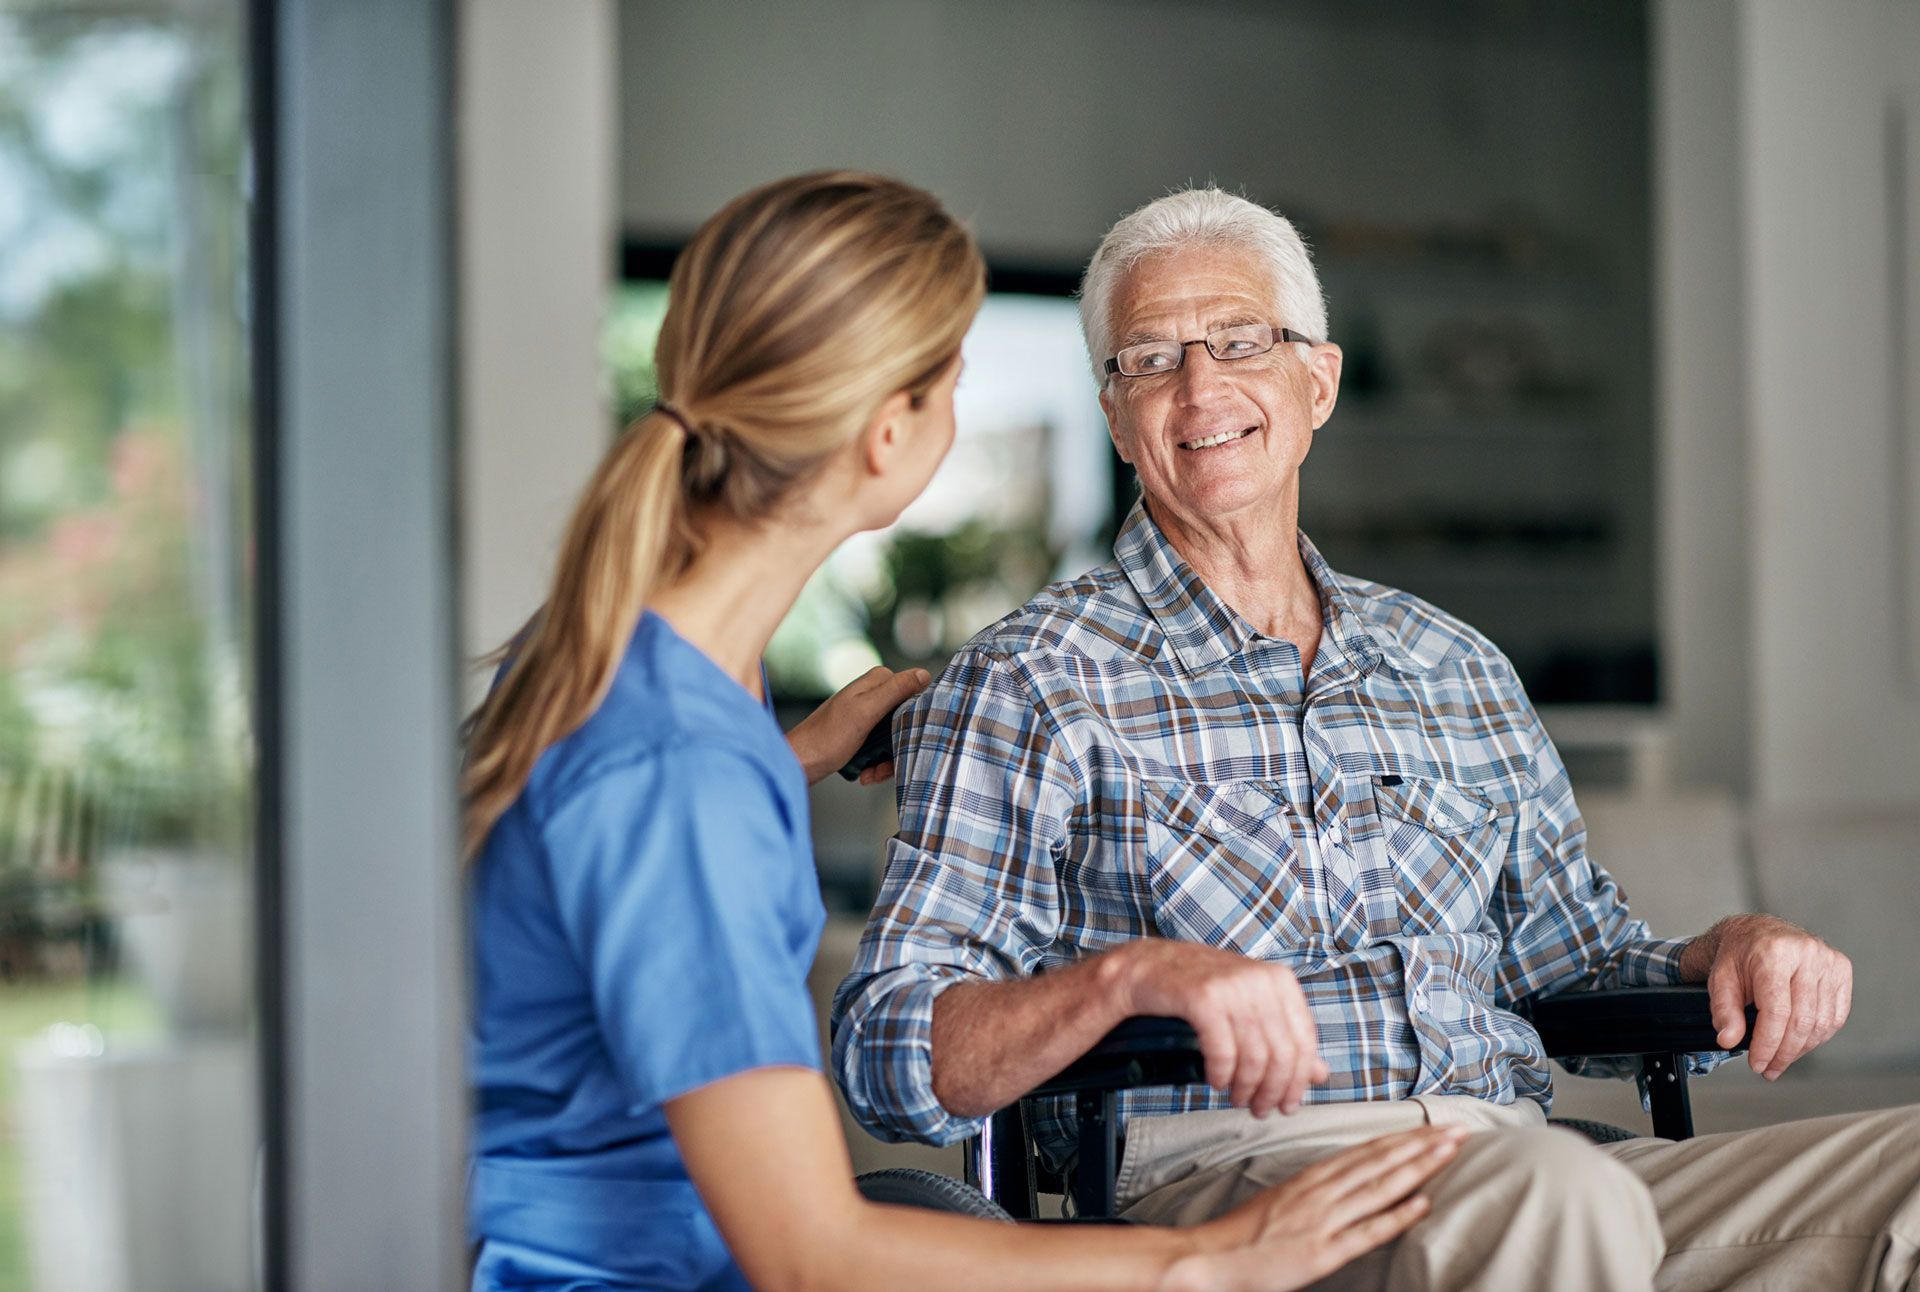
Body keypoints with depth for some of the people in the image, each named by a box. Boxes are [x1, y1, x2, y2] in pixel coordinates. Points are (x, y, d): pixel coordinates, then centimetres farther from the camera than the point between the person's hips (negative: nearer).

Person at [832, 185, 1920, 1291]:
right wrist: (1132, 972, -23)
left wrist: (1726, 949, 5)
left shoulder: (1458, 669, 21)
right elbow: (890, 1053, -4)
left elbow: (1573, 960, 28)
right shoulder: (1030, 683, 5)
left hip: (1507, 1153, 6)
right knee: (1561, 1192, -38)